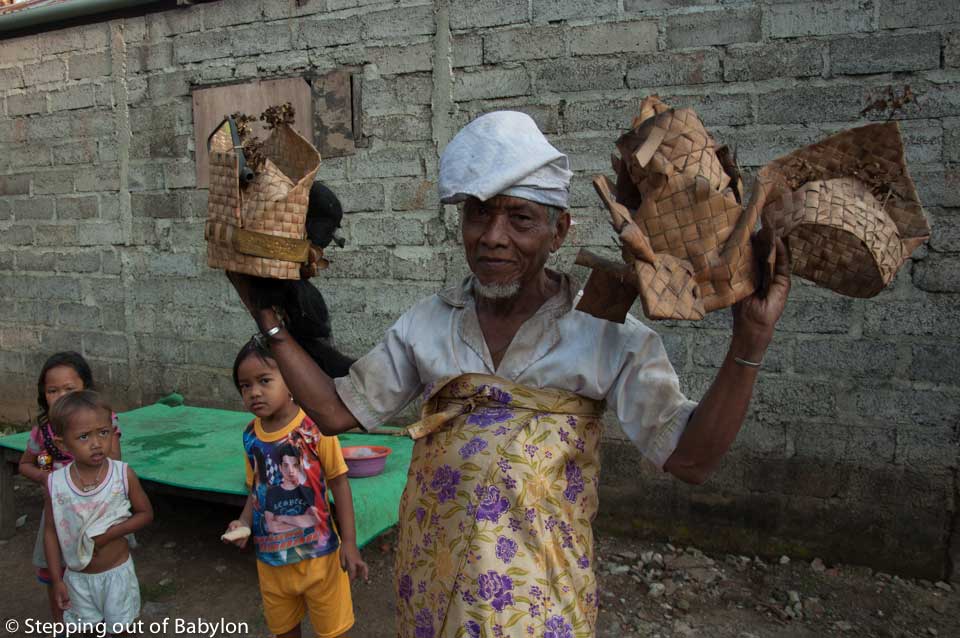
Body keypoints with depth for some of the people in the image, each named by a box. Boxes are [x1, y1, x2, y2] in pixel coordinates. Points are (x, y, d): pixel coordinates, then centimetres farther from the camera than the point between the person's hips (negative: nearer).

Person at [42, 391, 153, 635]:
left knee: (120, 628, 17)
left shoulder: (123, 474, -19)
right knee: (89, 629, 22)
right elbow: (51, 532, -4)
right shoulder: (55, 484, -15)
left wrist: (110, 533, -22)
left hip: (116, 572, -1)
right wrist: (57, 580, -2)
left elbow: (146, 513, -8)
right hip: (77, 576, 2)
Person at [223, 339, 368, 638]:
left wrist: (349, 542, -14)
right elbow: (257, 488, 10)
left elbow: (338, 483, -14)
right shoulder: (251, 436, -3)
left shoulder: (315, 427, -20)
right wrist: (244, 522, -8)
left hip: (317, 551, -5)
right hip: (271, 554, 5)